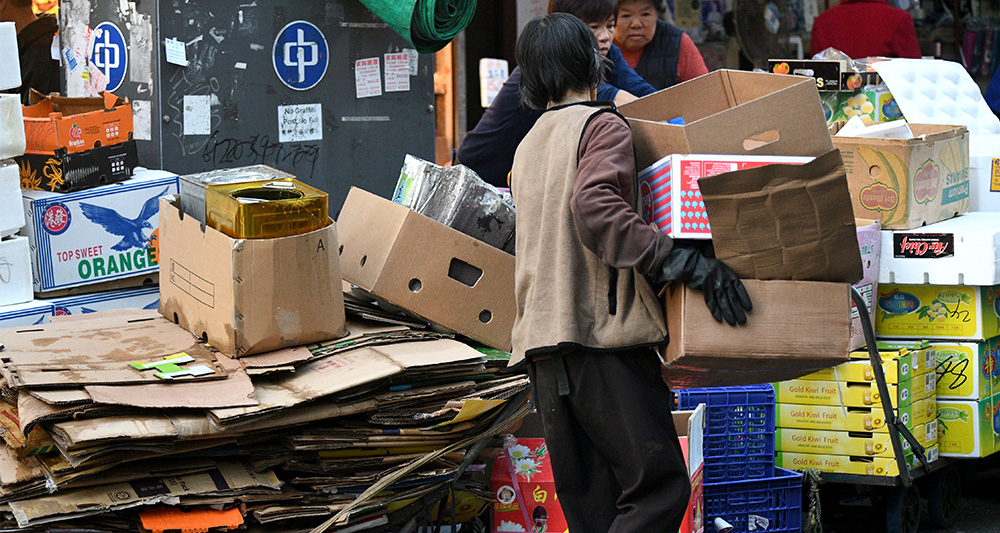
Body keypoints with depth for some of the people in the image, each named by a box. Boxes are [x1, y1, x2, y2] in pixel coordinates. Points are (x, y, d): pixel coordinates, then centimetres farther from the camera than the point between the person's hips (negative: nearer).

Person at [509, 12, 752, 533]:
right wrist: (685, 261, -23)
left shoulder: (527, 147, 23)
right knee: (659, 487, -9)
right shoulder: (602, 125, -3)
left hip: (540, 343, 8)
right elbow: (595, 209, -21)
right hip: (601, 335, -8)